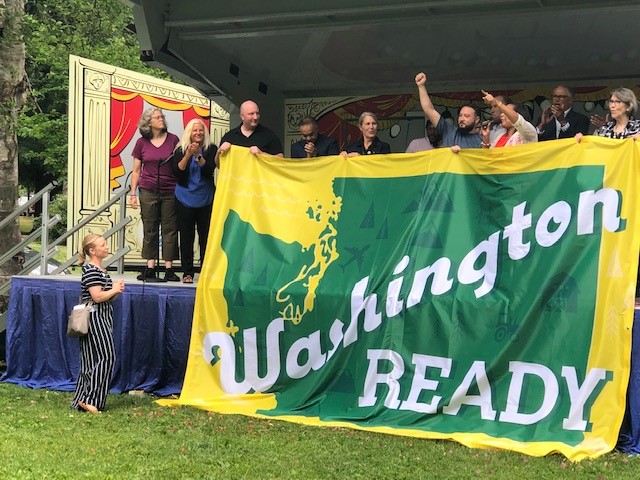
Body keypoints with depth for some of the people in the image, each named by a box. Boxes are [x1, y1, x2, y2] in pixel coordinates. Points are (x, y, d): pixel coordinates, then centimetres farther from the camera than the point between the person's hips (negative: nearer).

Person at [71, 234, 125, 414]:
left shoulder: (101, 270, 18)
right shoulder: (90, 270, -14)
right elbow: (97, 297, -22)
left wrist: (115, 289, 4)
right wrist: (114, 290, -7)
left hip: (103, 319, 10)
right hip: (95, 319, -10)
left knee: (91, 361, 10)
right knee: (106, 357, -11)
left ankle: (81, 401, 14)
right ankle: (89, 399, -8)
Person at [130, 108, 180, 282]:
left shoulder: (173, 140, 1)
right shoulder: (142, 143, 4)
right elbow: (136, 170, 9)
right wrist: (133, 194, 6)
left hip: (170, 192, -1)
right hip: (148, 192, 1)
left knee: (170, 229, 0)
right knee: (149, 230, 4)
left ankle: (169, 269, 3)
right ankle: (150, 268, 9)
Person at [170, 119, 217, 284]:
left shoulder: (211, 149, 2)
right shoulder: (181, 150, 3)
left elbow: (209, 169, -9)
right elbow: (177, 171, -7)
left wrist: (198, 155, -21)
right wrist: (188, 155, -17)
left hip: (206, 200, 0)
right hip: (185, 199, 0)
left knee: (206, 236, 1)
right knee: (186, 237, 2)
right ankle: (187, 272, 8)